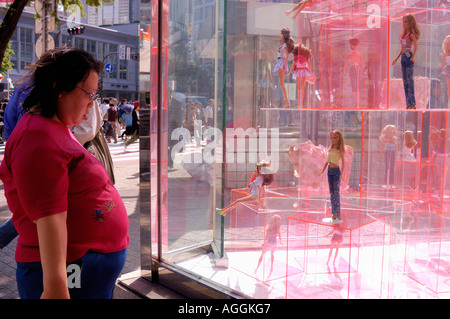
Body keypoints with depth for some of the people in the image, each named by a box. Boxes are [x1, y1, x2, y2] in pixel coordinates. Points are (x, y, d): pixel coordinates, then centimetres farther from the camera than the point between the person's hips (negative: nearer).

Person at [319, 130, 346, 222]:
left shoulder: (340, 150, -7)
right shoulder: (331, 149, 10)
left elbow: (343, 163, -12)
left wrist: (341, 173, -22)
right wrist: (322, 171, 13)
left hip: (336, 171, -6)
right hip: (330, 171, 6)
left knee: (336, 191, -4)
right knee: (331, 191, 8)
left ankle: (337, 213, 1)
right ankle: (333, 213, 14)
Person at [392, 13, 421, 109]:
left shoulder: (412, 35, -5)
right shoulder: (403, 35, 17)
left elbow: (415, 46, -16)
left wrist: (413, 57, -30)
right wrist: (396, 58, 24)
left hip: (409, 56, -8)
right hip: (403, 57, 8)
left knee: (410, 79, -10)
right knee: (405, 80, 6)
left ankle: (412, 103, -10)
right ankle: (408, 103, 9)